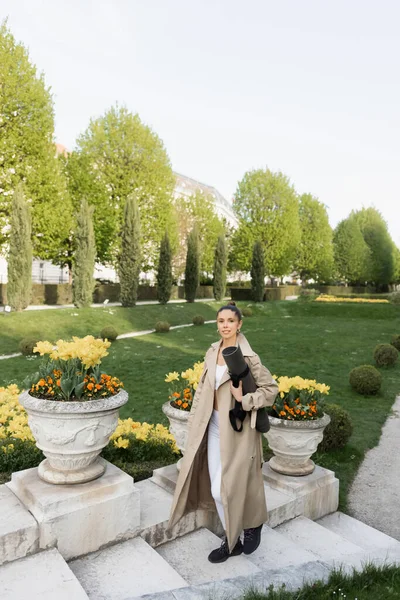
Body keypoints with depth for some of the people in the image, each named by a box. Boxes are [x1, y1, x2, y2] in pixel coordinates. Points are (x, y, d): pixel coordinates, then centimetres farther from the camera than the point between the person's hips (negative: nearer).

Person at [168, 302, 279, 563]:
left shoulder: (248, 357, -16)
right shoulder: (212, 352, 2)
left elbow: (271, 388, -12)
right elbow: (203, 388, 10)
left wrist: (245, 400, -22)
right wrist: (195, 420, 9)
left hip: (237, 428, -6)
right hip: (214, 426, 6)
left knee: (225, 488, 0)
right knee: (216, 489, 12)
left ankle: (254, 525, 31)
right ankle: (232, 541, 32)